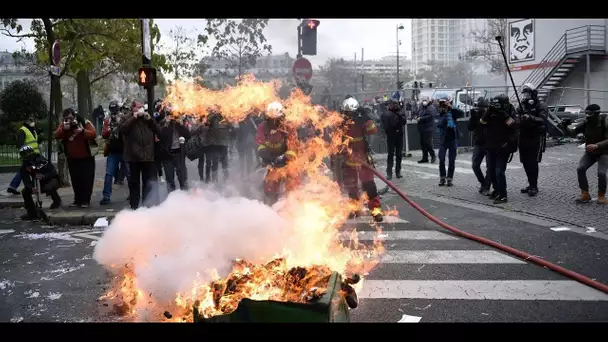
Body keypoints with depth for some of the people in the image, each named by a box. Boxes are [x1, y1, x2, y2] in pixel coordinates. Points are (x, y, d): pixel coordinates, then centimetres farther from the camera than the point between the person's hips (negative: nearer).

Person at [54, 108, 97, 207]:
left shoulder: (84, 122, -11)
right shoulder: (63, 125, 2)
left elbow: (94, 134, -21)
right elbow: (56, 136, -9)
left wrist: (82, 131, -36)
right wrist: (63, 129, -27)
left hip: (86, 157, -4)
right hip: (72, 158, 4)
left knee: (86, 180, -4)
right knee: (75, 181, 8)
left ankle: (86, 201, 1)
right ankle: (78, 200, 14)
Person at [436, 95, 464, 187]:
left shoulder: (453, 112, -3)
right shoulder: (441, 114, 1)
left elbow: (462, 114, -21)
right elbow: (439, 124, -12)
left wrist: (451, 107, -26)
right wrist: (445, 115, -24)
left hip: (453, 139, -1)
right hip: (443, 139, 1)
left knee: (451, 160, 4)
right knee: (441, 159, -2)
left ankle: (450, 178, 14)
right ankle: (442, 178, 13)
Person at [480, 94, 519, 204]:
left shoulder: (509, 114, -10)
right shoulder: (491, 112, 1)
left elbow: (513, 125, -27)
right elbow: (482, 122, -8)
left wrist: (504, 114, -31)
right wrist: (488, 113, -21)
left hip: (503, 148, -6)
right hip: (491, 147, 6)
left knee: (499, 172, -13)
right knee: (491, 170, 14)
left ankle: (503, 196, -7)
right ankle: (497, 190, 32)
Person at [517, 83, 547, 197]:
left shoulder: (540, 106, -5)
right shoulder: (522, 106, 13)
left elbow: (542, 120, -21)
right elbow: (518, 120, 13)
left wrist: (530, 118, -35)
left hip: (536, 138, -6)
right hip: (524, 138, 6)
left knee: (533, 163, -9)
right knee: (525, 163, 7)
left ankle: (534, 186, -2)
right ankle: (531, 184, 19)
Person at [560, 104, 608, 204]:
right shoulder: (585, 122, -12)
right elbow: (573, 132, -18)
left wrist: (596, 146, -46)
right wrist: (565, 127, -40)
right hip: (589, 152, 4)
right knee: (580, 169, -13)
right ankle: (585, 194, 0)